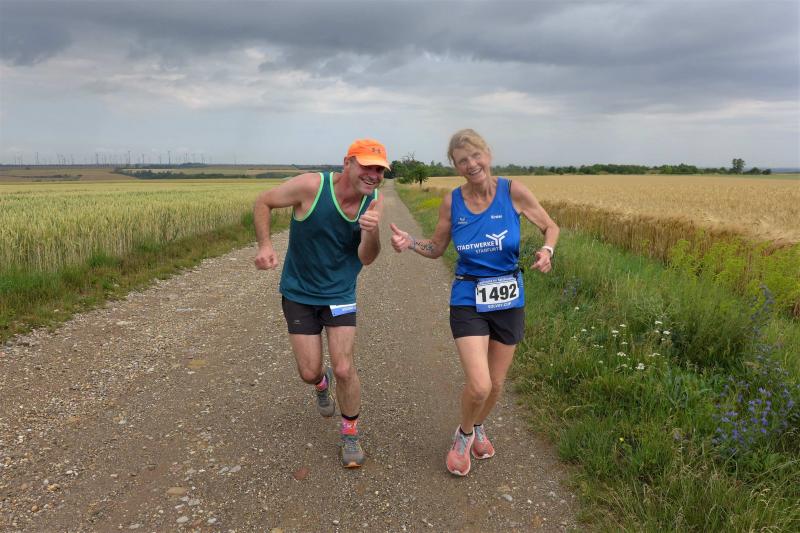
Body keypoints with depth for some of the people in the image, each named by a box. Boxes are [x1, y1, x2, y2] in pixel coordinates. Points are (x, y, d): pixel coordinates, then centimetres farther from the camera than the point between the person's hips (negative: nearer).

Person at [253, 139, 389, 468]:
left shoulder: (374, 200, -11)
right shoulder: (311, 186, -22)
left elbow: (366, 259, -15)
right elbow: (263, 203, -9)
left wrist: (372, 231, -36)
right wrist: (264, 245, -22)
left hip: (340, 293, 2)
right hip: (299, 293, -1)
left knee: (344, 369, -7)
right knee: (309, 373, 4)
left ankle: (350, 435, 19)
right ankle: (322, 384, 45)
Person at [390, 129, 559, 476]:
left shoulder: (514, 192, -10)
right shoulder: (452, 201, -7)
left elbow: (551, 227, 3)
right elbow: (437, 248, 6)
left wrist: (547, 250, -19)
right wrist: (409, 242, -14)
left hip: (509, 301, 1)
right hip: (468, 301, -1)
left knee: (496, 383, 15)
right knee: (479, 386, -12)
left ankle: (479, 428, 48)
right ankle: (464, 434, 22)